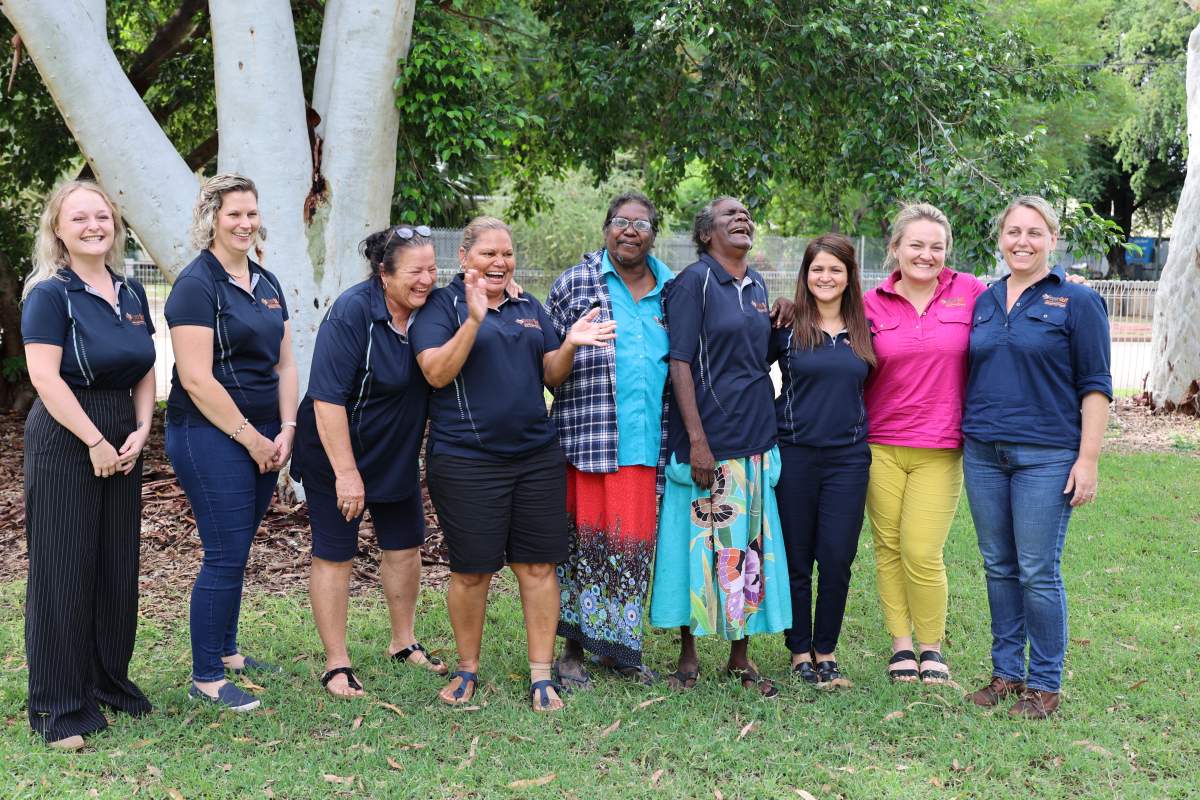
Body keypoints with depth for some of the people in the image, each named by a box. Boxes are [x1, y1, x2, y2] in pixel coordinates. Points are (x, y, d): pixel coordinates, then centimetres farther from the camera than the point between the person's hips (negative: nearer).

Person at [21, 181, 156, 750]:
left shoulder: (132, 293, 10)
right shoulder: (50, 294, -9)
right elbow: (45, 377, -16)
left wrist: (141, 431, -1)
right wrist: (95, 441, -17)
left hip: (120, 442, 7)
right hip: (64, 441, -6)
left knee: (118, 566, 11)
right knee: (64, 570, -2)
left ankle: (109, 682, 26)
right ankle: (59, 706, 7)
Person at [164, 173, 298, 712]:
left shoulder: (267, 284, 13)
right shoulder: (197, 285, -11)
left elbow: (283, 364, 15)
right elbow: (197, 379, -17)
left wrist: (285, 430, 2)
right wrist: (251, 438, -14)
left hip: (262, 439, 7)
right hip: (210, 437, -7)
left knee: (236, 550, 15)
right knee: (225, 556, -6)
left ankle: (225, 651, 29)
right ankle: (205, 678, 5)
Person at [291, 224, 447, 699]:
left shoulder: (429, 308, -5)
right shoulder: (352, 312, -24)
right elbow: (327, 399, -27)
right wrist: (346, 472, -28)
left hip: (397, 456, 7)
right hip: (337, 454, -7)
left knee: (405, 546, 14)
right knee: (335, 555, 2)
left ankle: (403, 643, 32)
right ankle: (336, 665, 12)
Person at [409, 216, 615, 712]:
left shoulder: (530, 308, 15)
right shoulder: (443, 305, -1)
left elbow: (551, 377, 13)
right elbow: (437, 373, -13)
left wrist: (569, 345, -7)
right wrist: (473, 319, -24)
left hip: (538, 456, 5)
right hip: (467, 461, -4)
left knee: (539, 567, 4)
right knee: (472, 572, 3)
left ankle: (541, 675, 11)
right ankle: (467, 669, 21)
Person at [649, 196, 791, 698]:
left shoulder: (757, 286, 14)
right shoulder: (694, 281, -7)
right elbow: (680, 363, -12)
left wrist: (767, 425, 15)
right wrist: (696, 439, -19)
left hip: (755, 439, 6)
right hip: (708, 440, -6)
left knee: (749, 546, 8)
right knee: (701, 542, -1)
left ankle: (740, 656, 19)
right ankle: (688, 655, 13)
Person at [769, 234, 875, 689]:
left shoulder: (864, 330, 9)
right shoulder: (786, 327, -1)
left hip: (848, 456, 2)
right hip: (795, 455, -2)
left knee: (838, 559, 1)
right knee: (796, 559, 5)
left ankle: (825, 652, 16)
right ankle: (799, 652, 18)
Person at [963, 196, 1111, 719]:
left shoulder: (1077, 302, -2)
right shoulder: (983, 302, 11)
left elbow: (1095, 386, -4)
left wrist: (1088, 459, -11)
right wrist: (964, 435, 11)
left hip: (1045, 456, -5)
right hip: (983, 454, 5)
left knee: (1038, 572, -2)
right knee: (998, 568, 10)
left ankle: (1044, 684, 10)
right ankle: (1006, 671, 22)